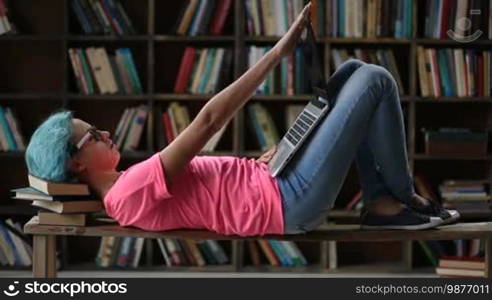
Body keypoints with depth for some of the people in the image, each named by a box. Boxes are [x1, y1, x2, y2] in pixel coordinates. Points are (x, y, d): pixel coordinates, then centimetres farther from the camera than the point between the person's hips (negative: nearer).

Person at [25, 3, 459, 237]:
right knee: (375, 80, -7)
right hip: (291, 202, -10)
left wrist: (262, 159, 11)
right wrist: (279, 51, -23)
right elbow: (209, 119, -25)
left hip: (271, 182, 10)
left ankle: (381, 202, 13)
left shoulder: (126, 186, 10)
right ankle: (401, 198, 10)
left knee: (354, 70, 11)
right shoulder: (133, 190, -23)